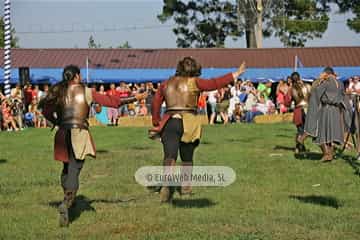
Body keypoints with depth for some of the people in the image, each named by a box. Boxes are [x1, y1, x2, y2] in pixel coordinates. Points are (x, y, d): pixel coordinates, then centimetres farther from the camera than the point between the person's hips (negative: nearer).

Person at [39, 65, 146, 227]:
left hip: (63, 135, 4)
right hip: (79, 134, -4)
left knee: (67, 168, 21)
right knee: (74, 170, -7)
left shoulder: (59, 93, 6)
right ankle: (66, 203, -24)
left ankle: (68, 199, 29)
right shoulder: (86, 92, -3)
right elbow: (111, 101, -2)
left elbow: (46, 111, 3)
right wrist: (134, 98, 7)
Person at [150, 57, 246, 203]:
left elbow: (155, 104, 15)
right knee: (187, 158, 18)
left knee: (169, 156, -13)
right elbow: (215, 83, -4)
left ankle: (167, 184, -36)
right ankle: (185, 186, 27)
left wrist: (156, 124, 24)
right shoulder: (193, 82, 4)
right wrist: (235, 75, 3)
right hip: (188, 123, -2)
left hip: (169, 123, 2)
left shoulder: (166, 84, 16)